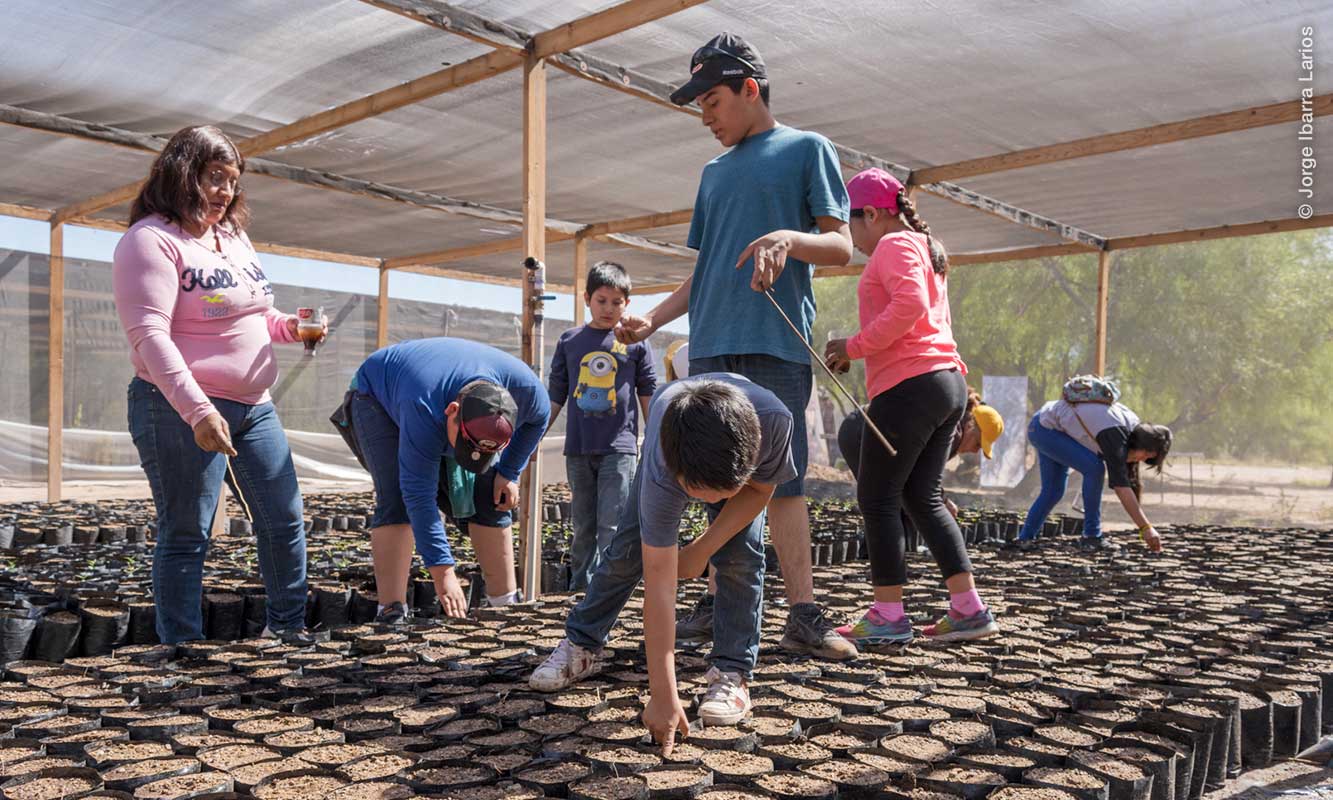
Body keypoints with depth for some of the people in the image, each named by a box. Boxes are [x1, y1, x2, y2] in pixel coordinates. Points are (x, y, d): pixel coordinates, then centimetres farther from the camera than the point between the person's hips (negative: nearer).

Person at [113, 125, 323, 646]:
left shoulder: (235, 237, 15)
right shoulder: (151, 241, -10)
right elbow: (148, 334, -20)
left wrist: (290, 327, 2)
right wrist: (198, 411, -30)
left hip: (254, 406, 8)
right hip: (183, 411, -8)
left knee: (285, 520, 11)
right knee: (186, 535, 0)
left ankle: (287, 627, 26)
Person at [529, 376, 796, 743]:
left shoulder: (775, 420, -45)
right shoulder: (661, 472, -46)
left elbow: (761, 488, -20)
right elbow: (659, 584, -43)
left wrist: (703, 548, -28)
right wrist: (663, 696, -43)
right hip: (673, 444, -1)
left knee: (740, 555, -16)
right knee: (629, 549, -2)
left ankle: (732, 674, -3)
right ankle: (579, 647, 18)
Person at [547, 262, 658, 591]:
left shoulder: (635, 342, 3)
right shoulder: (569, 341, 9)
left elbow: (649, 397, 7)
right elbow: (555, 397, 12)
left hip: (619, 447, -3)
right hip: (579, 449, 3)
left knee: (611, 525, -7)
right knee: (583, 526, 11)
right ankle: (580, 586, 21)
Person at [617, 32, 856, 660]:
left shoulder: (807, 149, 8)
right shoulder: (714, 173, 24)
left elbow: (841, 247, 0)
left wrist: (790, 237, -20)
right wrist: (650, 320, 11)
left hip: (774, 343, -5)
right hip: (709, 346, 6)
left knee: (781, 478, -8)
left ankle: (803, 613, -2)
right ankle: (722, 600, 14)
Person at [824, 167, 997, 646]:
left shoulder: (894, 244, -4)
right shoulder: (926, 249, 26)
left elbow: (910, 305, -21)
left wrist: (855, 346, -13)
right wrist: (856, 349, 18)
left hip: (909, 385, -10)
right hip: (947, 381, 10)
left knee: (877, 498, -3)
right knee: (923, 497, 12)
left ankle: (888, 617, -1)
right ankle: (969, 609, 12)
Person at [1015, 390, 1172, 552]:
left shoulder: (1134, 425, -3)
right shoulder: (1115, 435, -29)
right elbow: (1121, 488, -31)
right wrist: (1146, 528, -30)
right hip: (1044, 428, -9)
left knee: (1053, 490, 10)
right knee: (1094, 467, -19)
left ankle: (1026, 538, 20)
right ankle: (1091, 536, -11)